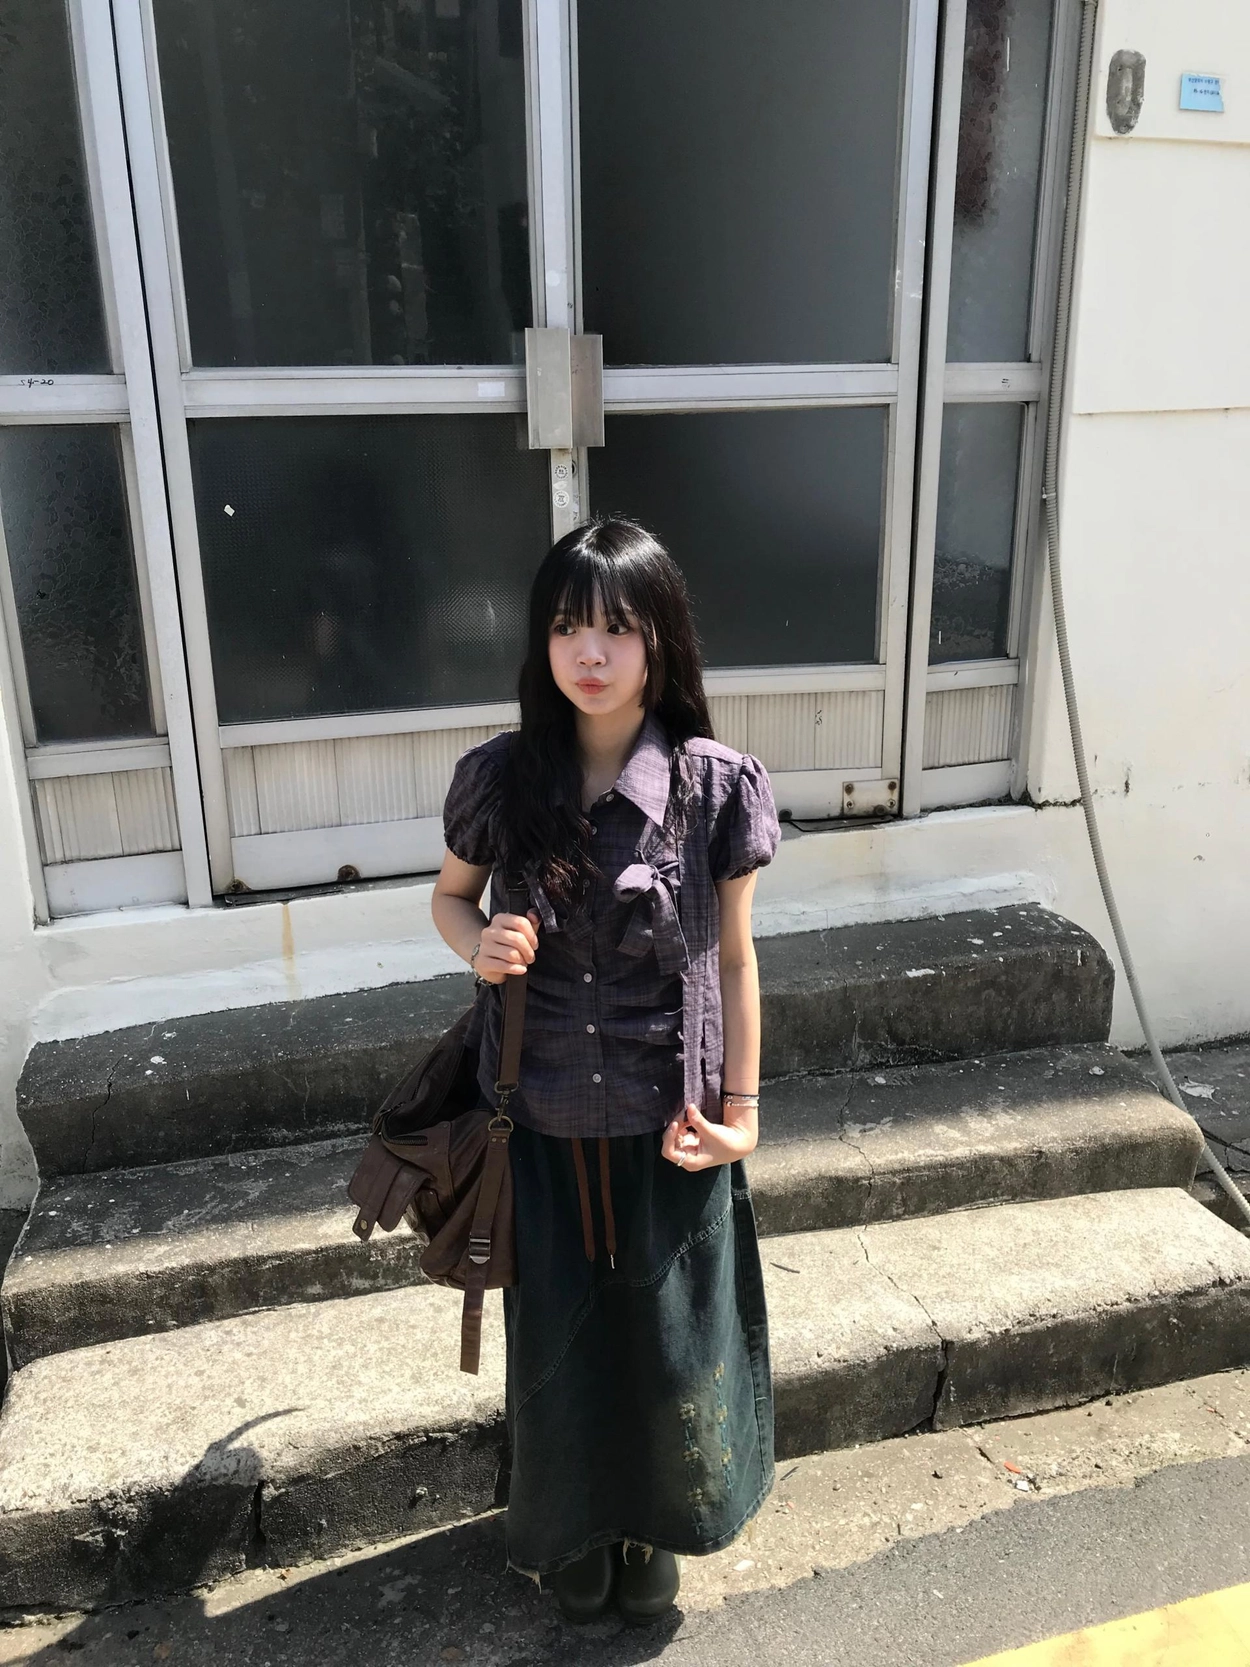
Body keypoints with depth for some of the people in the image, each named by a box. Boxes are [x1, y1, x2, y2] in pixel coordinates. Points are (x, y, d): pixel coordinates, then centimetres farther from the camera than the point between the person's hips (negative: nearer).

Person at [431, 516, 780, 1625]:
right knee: (558, 1337, 18)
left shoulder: (719, 786, -13)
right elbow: (450, 895, 8)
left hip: (668, 1121, -1)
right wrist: (479, 942, -14)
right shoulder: (498, 778, -10)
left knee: (670, 1338, 16)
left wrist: (741, 1106, -3)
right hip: (543, 1119, 1)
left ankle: (656, 1524, 47)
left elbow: (735, 958, -3)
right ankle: (576, 1525, 48)